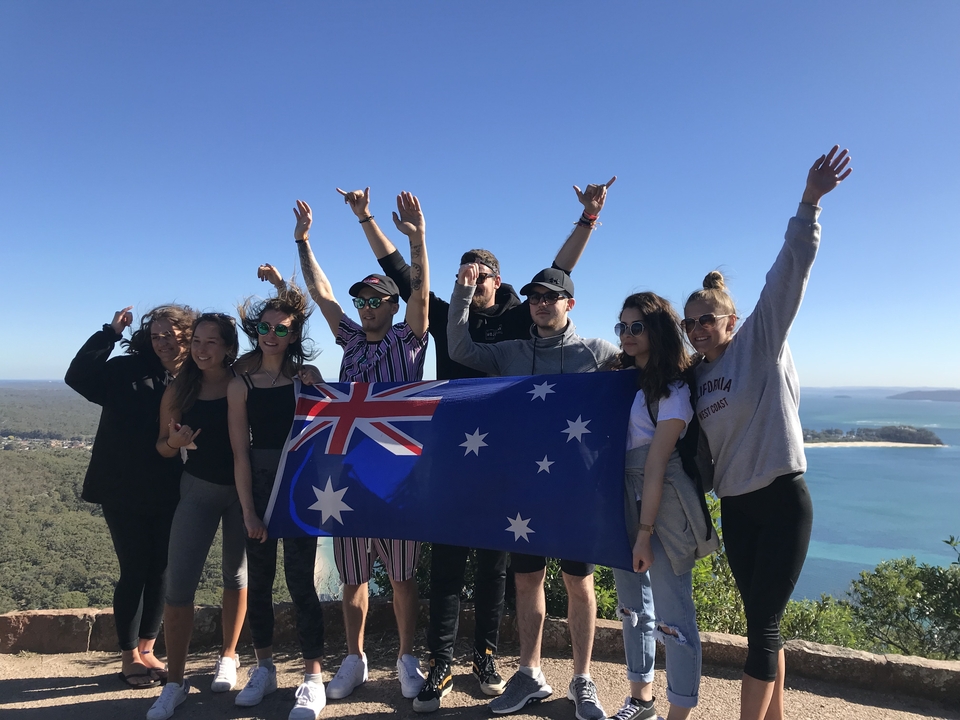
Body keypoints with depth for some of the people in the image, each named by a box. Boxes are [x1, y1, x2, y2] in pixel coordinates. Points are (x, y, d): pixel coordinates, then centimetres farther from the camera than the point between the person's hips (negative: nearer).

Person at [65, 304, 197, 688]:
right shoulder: (127, 370, -4)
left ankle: (147, 650, 27)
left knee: (160, 571, 11)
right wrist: (110, 333, -17)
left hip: (168, 495, 3)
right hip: (124, 492, -3)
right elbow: (78, 377, -15)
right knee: (135, 572, 4)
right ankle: (130, 657, 20)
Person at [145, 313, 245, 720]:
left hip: (242, 489, -1)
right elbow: (162, 447, 5)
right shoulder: (179, 390, -3)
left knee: (236, 575, 13)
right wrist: (173, 442, -15)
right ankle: (174, 682, 11)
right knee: (178, 583, -3)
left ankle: (228, 656, 34)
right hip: (198, 489, 2)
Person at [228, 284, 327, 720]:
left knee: (300, 581, -1)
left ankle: (313, 678, 11)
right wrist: (248, 511, -6)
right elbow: (240, 453, -3)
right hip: (258, 486, 2)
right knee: (258, 580, 11)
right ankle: (264, 669, 29)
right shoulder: (240, 385, 0)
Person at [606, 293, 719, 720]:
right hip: (623, 500, 7)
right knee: (632, 604, 17)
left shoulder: (672, 390, -10)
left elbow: (656, 466, -15)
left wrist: (645, 532, -16)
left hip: (662, 506, -7)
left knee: (672, 613, -2)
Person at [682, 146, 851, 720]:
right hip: (735, 506, 6)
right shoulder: (695, 376, 9)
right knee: (762, 623, 15)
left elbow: (792, 268, -17)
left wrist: (810, 202, -26)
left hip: (782, 500, -6)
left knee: (763, 625, -2)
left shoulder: (762, 340, -6)